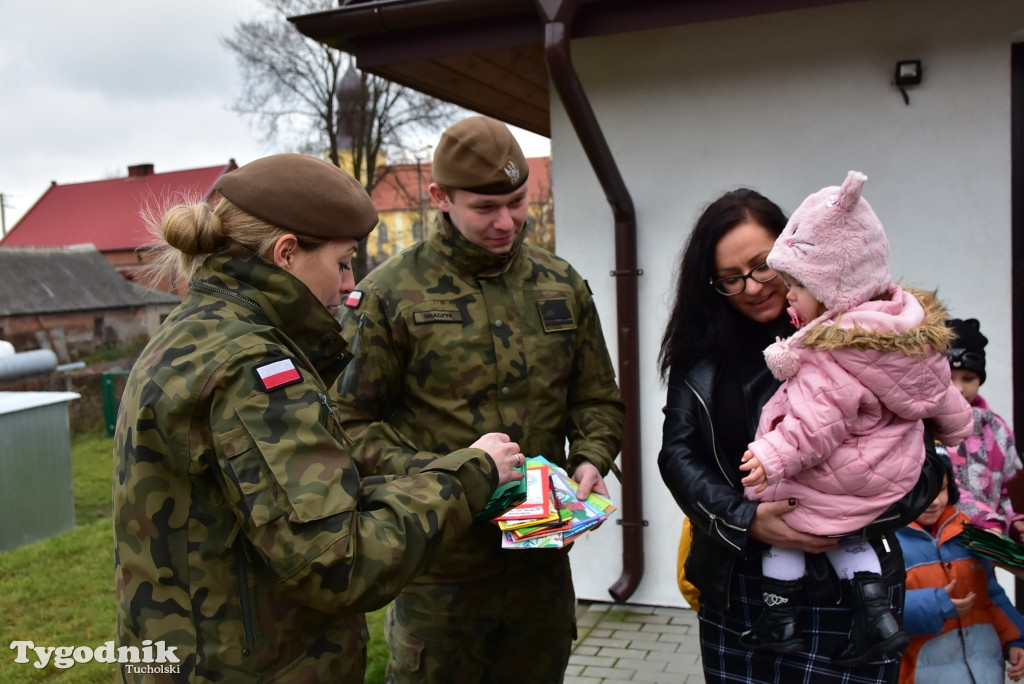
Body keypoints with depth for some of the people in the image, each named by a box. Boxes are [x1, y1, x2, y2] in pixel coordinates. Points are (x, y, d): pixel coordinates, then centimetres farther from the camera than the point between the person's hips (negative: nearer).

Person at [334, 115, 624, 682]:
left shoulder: (561, 285, 7)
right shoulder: (389, 294, -7)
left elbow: (598, 401, 14)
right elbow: (351, 423, -6)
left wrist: (590, 462, -5)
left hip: (543, 560, 4)